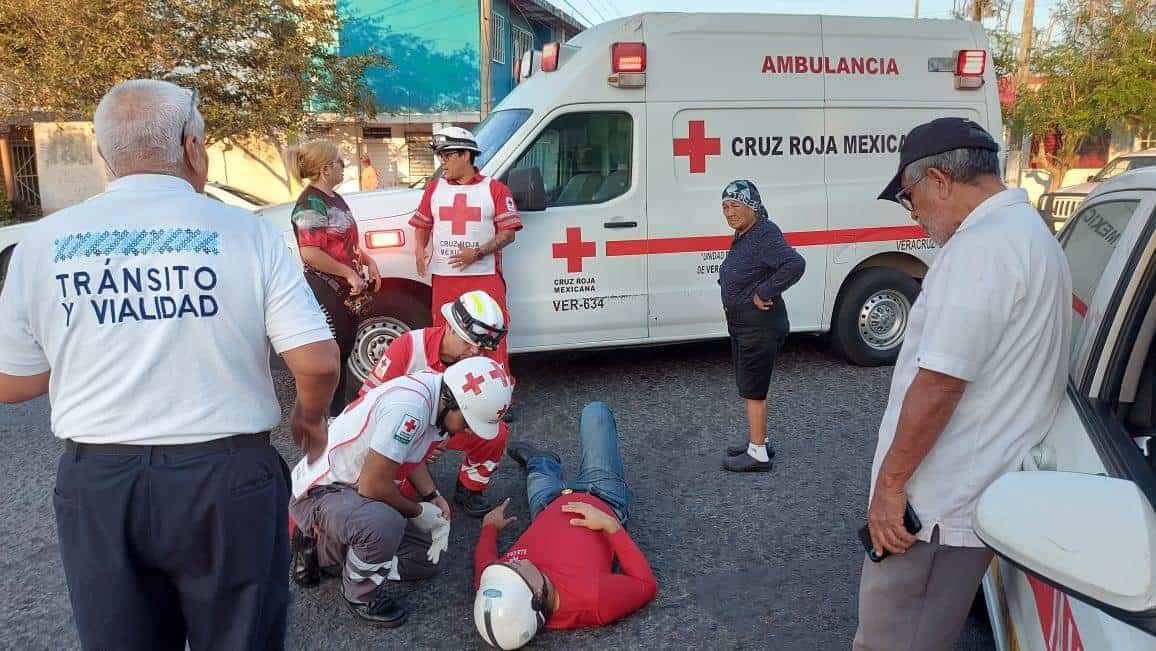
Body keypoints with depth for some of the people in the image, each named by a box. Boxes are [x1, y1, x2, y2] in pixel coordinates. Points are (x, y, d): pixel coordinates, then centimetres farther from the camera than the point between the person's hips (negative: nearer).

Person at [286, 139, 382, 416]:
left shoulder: (335, 198, 14)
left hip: (347, 292, 10)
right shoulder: (311, 204, -16)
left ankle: (340, 409, 30)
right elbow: (310, 253, -25)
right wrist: (350, 274, -21)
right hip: (326, 292, -10)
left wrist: (368, 261, 9)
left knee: (343, 351, 17)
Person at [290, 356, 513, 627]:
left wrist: (432, 497, 2)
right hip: (320, 492, -9)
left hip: (356, 489, 9)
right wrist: (417, 511, -10)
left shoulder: (433, 392, -3)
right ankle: (361, 595, -7)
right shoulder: (410, 408, -33)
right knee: (385, 524, -38)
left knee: (426, 558, 9)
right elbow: (373, 485, -27)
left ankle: (323, 552, 18)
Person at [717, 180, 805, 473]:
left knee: (753, 389, -3)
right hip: (742, 325, 10)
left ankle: (758, 454, 6)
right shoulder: (743, 235, 11)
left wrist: (764, 293, -28)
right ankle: (758, 440, 32)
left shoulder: (766, 234, -19)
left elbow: (795, 264, -33)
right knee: (749, 386, 19)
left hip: (760, 326, -10)